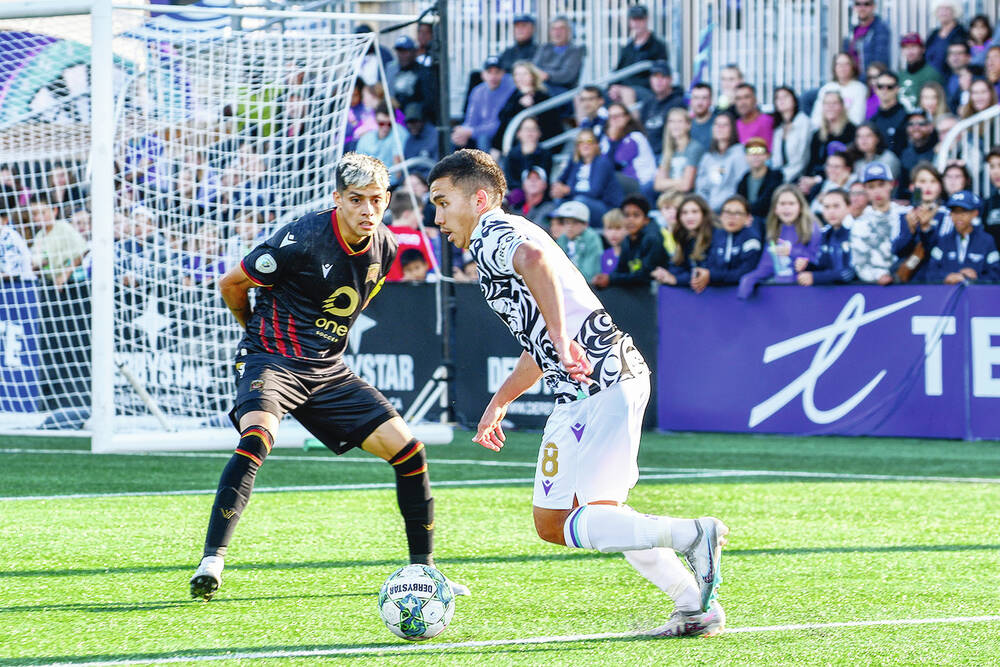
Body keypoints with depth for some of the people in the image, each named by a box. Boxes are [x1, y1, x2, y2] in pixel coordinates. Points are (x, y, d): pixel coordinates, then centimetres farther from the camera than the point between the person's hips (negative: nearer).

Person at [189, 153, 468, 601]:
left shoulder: (384, 248, 1)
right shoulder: (304, 238, -20)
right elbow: (231, 284, -6)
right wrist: (262, 332, 10)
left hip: (328, 371, 6)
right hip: (271, 361, -6)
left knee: (408, 450, -2)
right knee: (257, 437, -35)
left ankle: (423, 569, 13)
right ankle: (211, 562, -34)